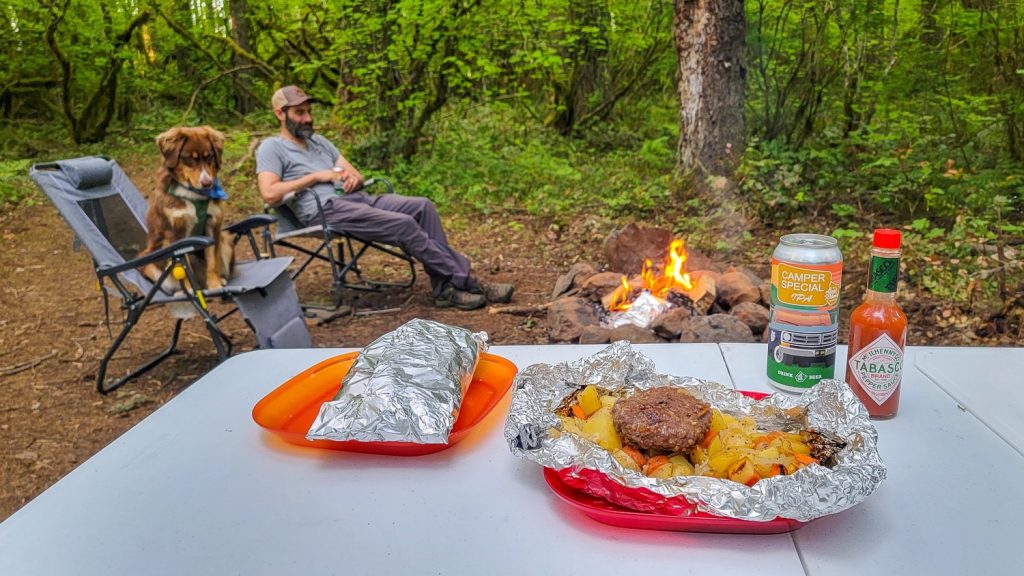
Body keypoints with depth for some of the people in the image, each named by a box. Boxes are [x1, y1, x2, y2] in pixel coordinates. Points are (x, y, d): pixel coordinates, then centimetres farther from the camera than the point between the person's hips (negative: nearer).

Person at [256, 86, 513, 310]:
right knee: (404, 224, -25)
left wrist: (353, 178, -4)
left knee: (422, 206, -15)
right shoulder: (271, 148, 5)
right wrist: (315, 176, -8)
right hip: (326, 210, -8)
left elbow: (357, 176, 23)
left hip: (358, 198, 8)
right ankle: (464, 281, -15)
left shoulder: (319, 141, 27)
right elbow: (269, 194, -12)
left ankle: (445, 288, -19)